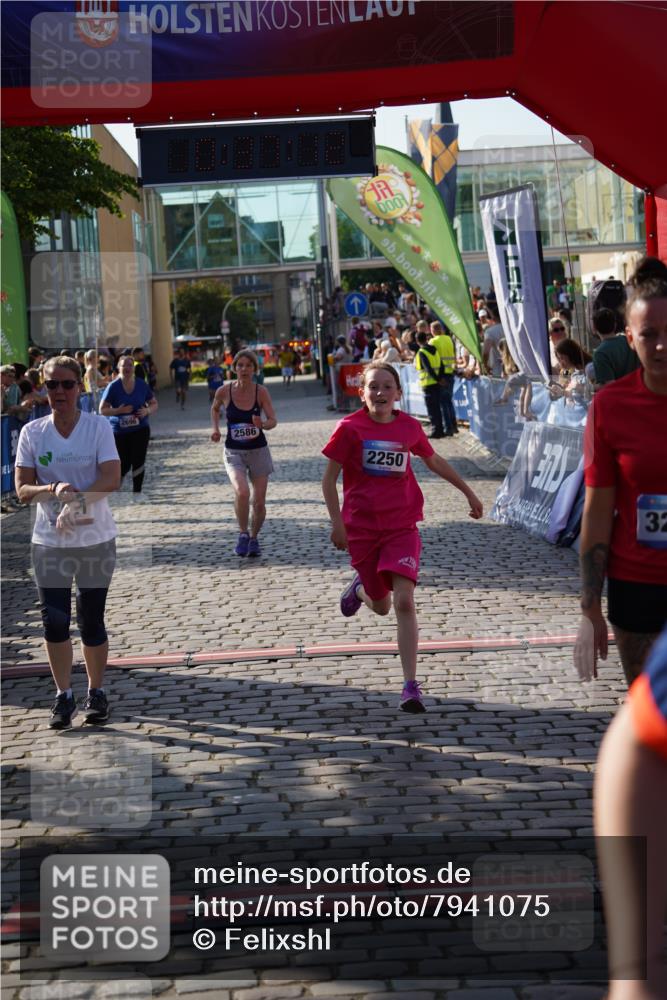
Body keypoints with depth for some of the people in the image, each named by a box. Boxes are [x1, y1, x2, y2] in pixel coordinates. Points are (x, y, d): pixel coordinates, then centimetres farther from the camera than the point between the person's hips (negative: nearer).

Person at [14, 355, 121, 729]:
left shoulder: (98, 427, -5)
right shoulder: (32, 432, 0)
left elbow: (112, 479, -14)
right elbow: (23, 489, -3)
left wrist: (75, 494, -26)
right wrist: (54, 489, -21)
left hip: (96, 539, -1)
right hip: (50, 542, 2)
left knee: (92, 621, 6)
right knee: (55, 621, -1)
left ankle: (97, 693, 23)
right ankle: (64, 695, 14)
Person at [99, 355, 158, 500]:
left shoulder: (142, 385, -2)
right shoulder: (113, 387, -10)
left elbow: (154, 404, 8)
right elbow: (102, 410, -8)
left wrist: (147, 411, -14)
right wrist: (118, 410, -25)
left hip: (140, 429, 1)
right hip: (119, 431, -1)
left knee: (138, 460, -10)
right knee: (123, 464, 1)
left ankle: (137, 492, 4)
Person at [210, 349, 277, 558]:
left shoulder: (261, 392, -9)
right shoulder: (224, 391, -7)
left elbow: (273, 421, -11)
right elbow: (215, 409, 14)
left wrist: (262, 424, -32)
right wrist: (215, 428, -1)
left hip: (258, 451, 1)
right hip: (234, 452, -1)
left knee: (259, 502, 4)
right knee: (242, 492, -26)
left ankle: (254, 538, 31)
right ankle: (243, 534, -3)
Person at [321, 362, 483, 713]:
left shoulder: (410, 427, 0)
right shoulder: (349, 428, -7)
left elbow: (434, 461, 19)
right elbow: (328, 479, -2)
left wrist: (467, 491, 27)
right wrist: (337, 523, -10)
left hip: (402, 527, 0)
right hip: (361, 528, 0)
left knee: (404, 602, -15)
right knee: (381, 606, 13)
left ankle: (411, 685, -11)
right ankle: (359, 589, 52)